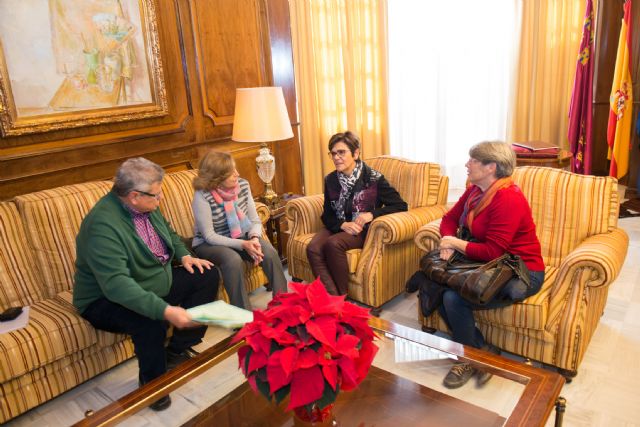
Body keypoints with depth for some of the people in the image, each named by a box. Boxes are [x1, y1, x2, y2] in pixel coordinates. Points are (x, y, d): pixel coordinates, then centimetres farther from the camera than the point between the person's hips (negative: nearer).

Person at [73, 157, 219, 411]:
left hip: (158, 283, 9)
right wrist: (165, 310, -47)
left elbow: (168, 232, 17)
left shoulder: (147, 206, -4)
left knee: (208, 276, 1)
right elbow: (117, 285, -40)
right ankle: (152, 383, -6)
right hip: (108, 299, -8)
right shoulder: (104, 224, -31)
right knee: (151, 321, -38)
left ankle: (177, 351, 10)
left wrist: (184, 255, -3)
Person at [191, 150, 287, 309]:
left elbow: (255, 220, -3)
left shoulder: (243, 185, -7)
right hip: (209, 243, -4)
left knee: (270, 253, -22)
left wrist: (254, 238, -24)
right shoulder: (202, 196, -22)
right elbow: (209, 236, -22)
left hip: (240, 236, 4)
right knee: (233, 260, -35)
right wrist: (243, 244, -30)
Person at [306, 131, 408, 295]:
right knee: (313, 248, -26)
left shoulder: (373, 178, -9)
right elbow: (327, 215, 8)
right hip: (338, 227, 5)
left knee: (333, 244, -33)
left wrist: (372, 214, -21)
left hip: (364, 231, -4)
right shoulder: (330, 180, 4)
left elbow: (401, 206, -8)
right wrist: (343, 225, -14)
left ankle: (343, 297, -17)